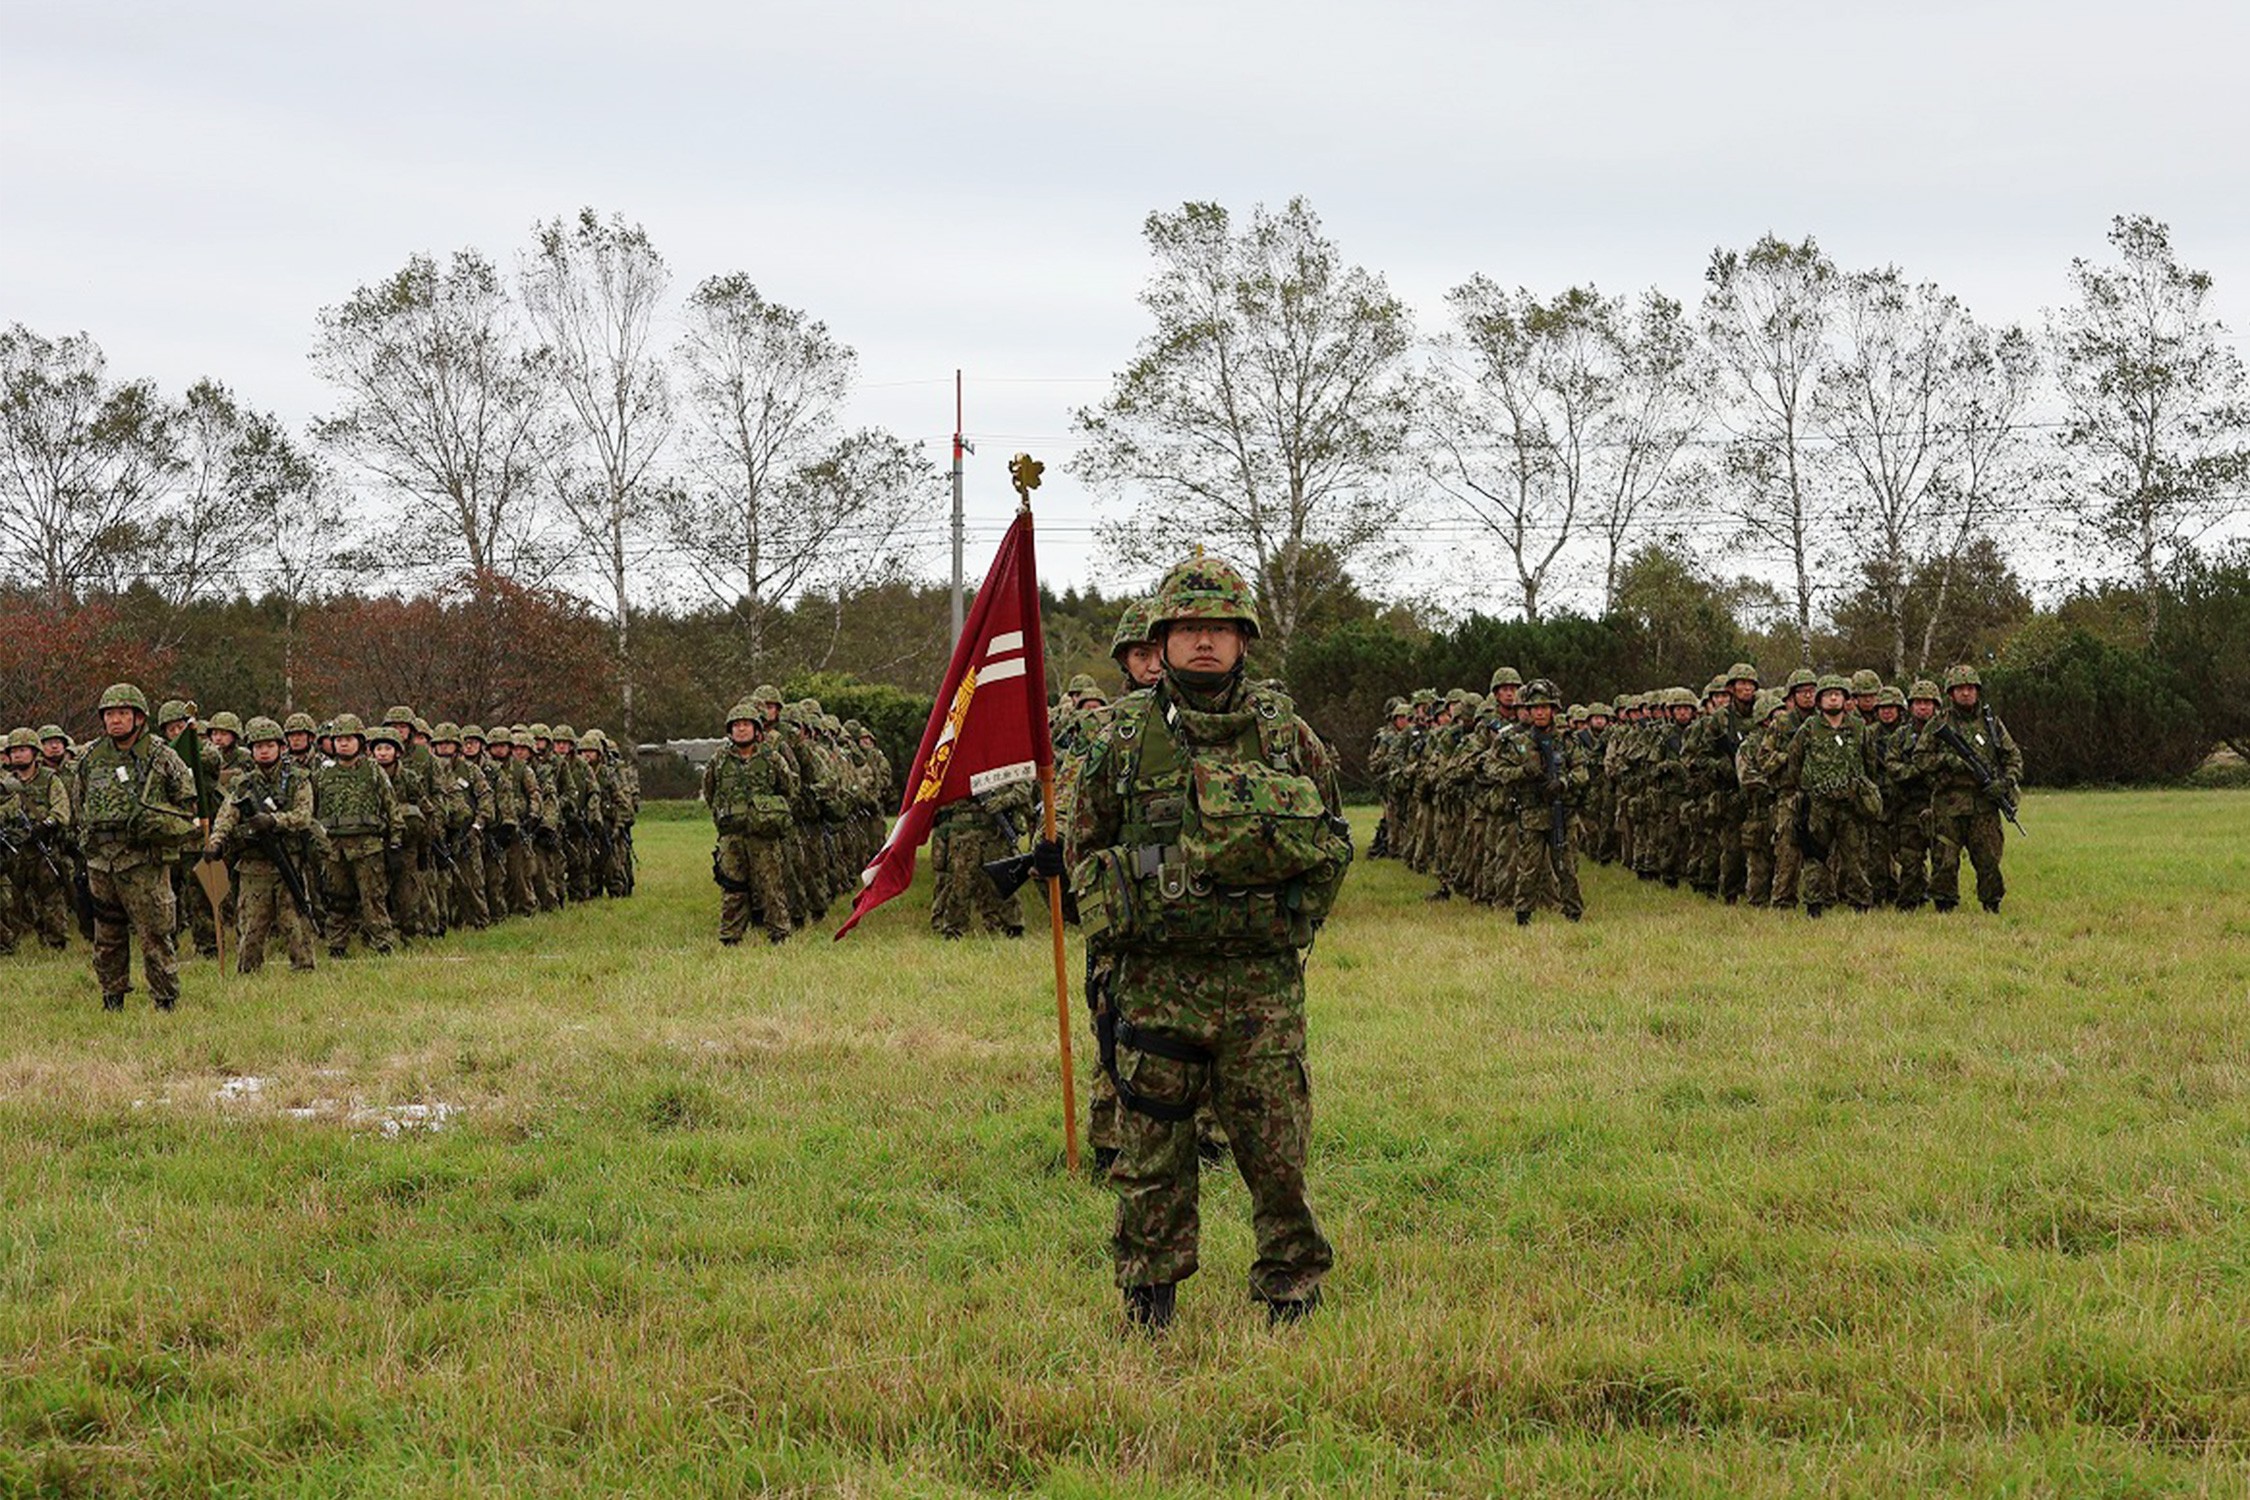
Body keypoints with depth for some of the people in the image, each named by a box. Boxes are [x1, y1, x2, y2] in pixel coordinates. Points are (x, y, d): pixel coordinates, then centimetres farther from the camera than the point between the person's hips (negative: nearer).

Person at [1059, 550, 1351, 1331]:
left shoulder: (1286, 730, 4)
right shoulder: (1124, 733, 3)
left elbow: (1332, 839, 14)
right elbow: (1084, 842, 14)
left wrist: (1297, 919, 6)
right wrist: (1112, 913, 3)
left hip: (1263, 980, 0)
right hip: (1156, 980, 0)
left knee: (1275, 1144, 3)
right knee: (1150, 1148, 6)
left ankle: (1291, 1282, 20)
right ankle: (1149, 1293, 20)